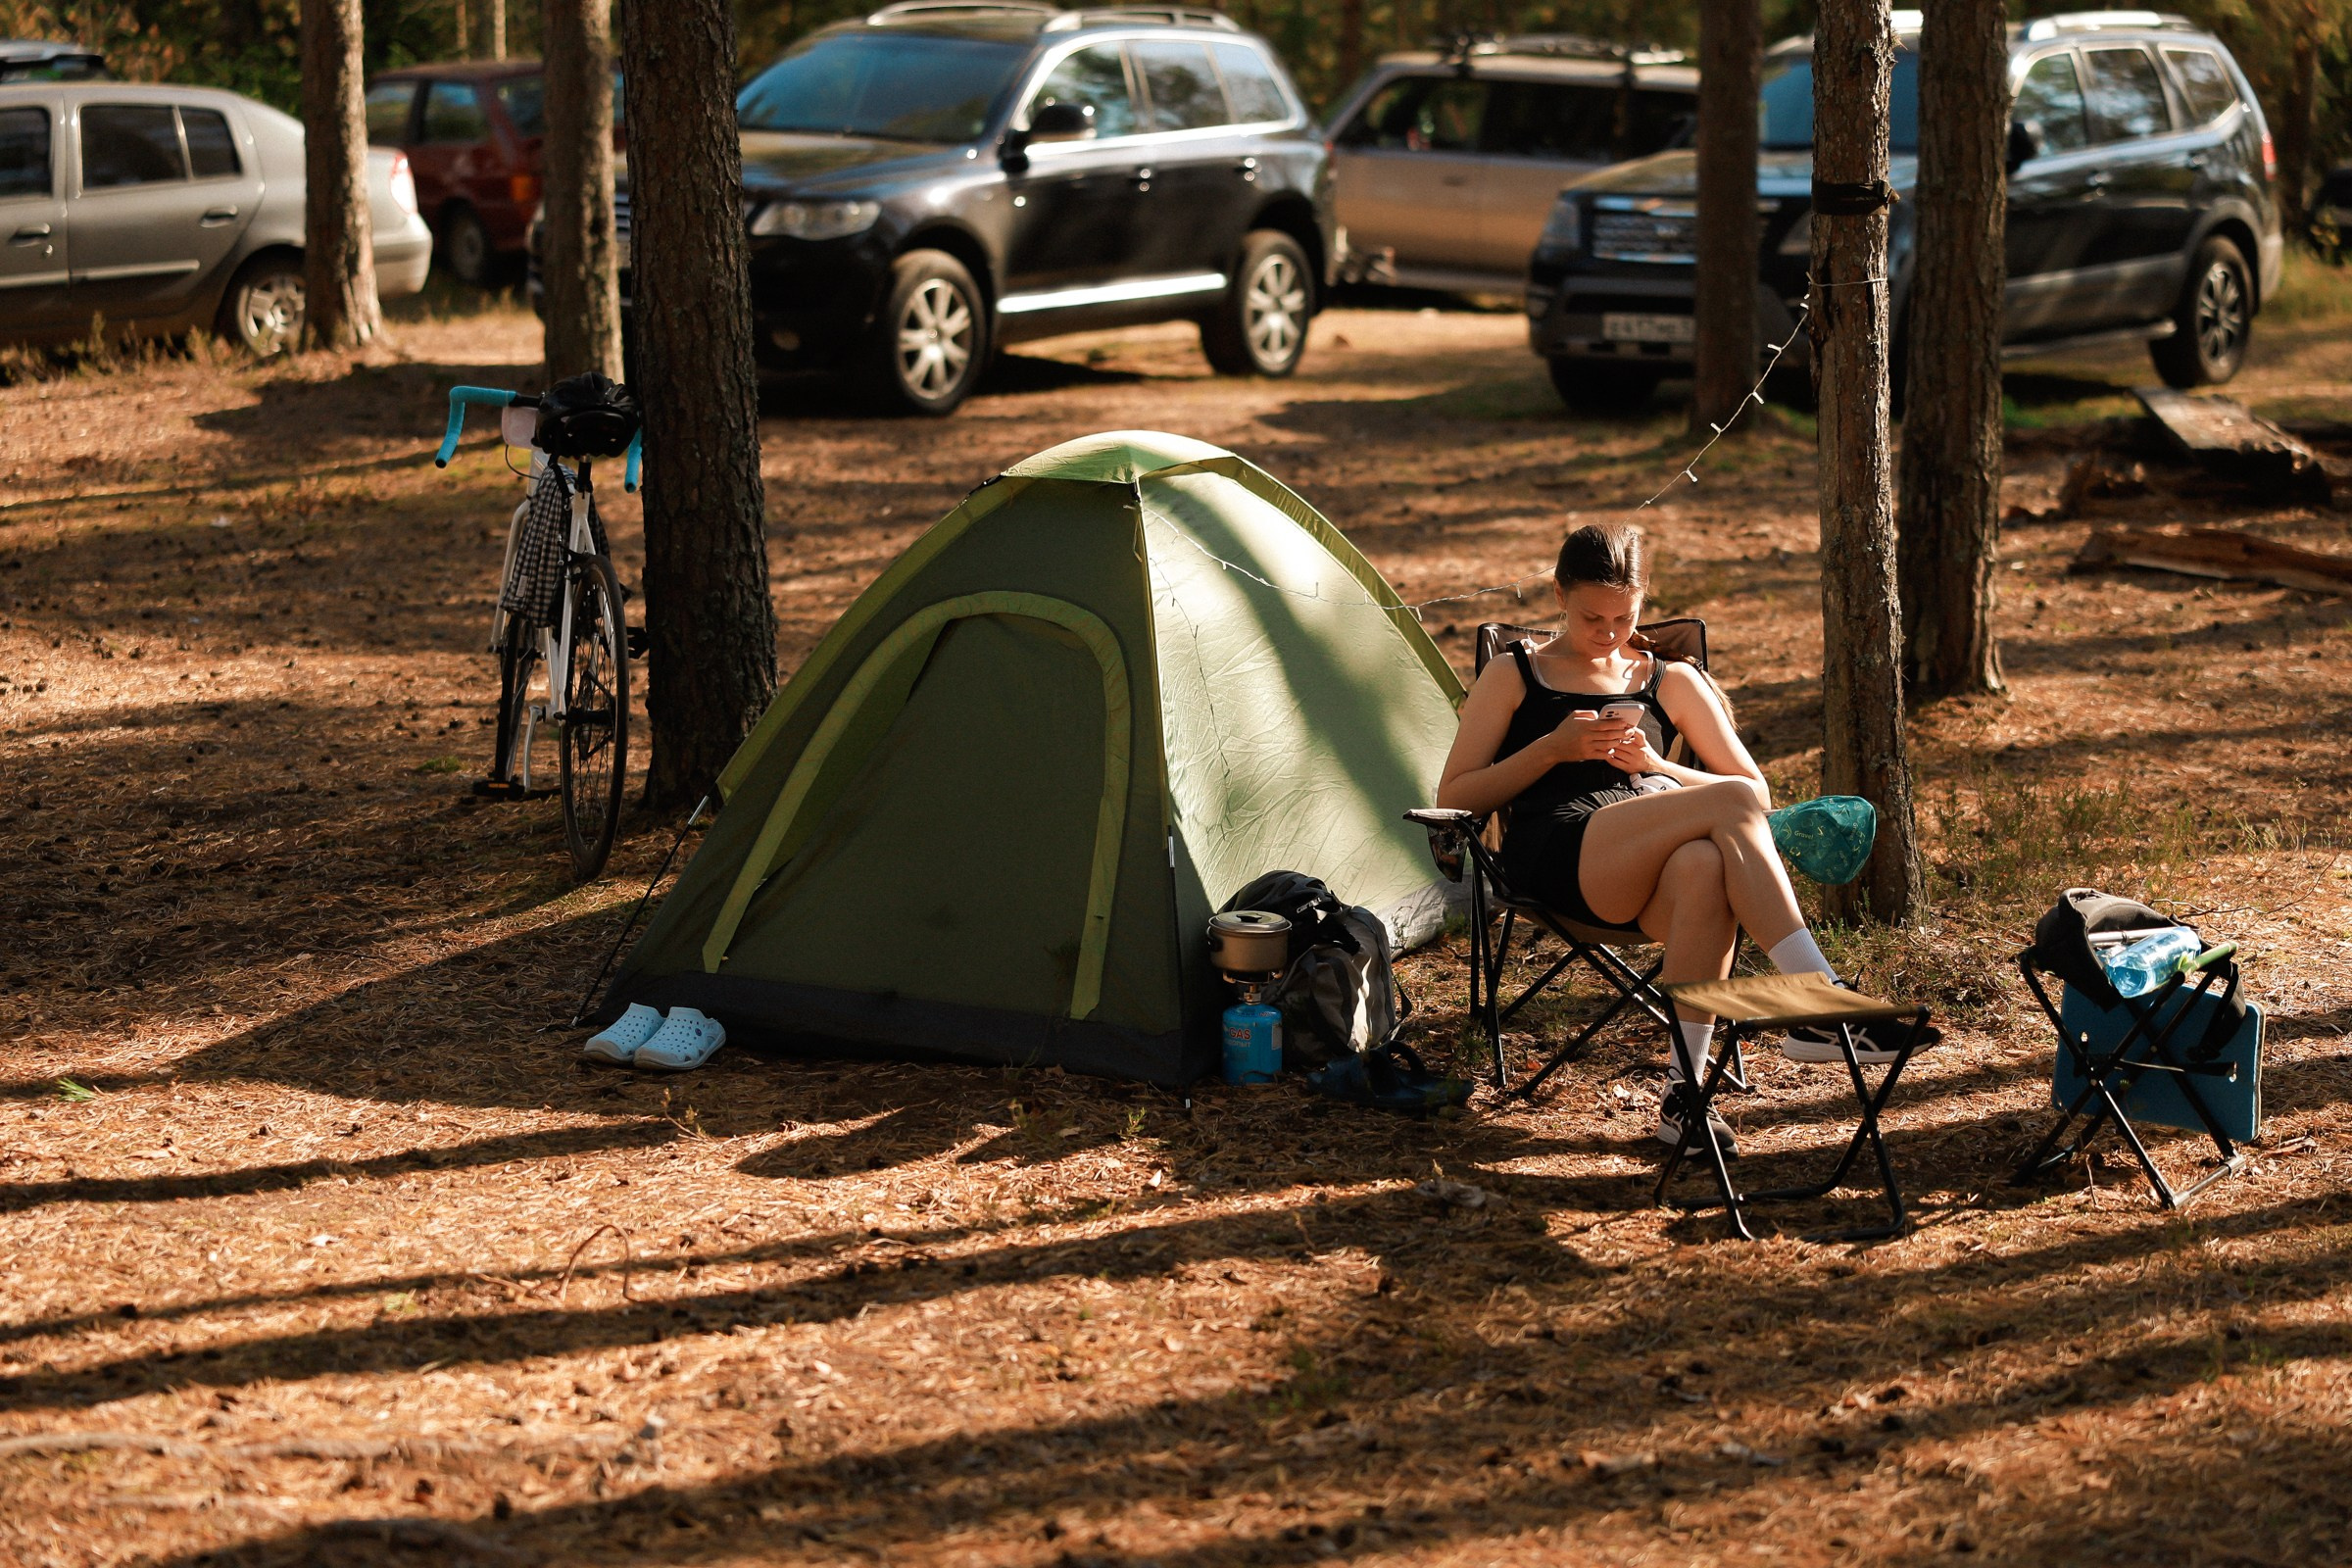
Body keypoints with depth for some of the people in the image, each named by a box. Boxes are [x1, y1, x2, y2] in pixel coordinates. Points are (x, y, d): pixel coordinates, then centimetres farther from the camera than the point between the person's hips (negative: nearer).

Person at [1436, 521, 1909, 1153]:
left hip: (1645, 872, 3)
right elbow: (1453, 798, 13)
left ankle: (1684, 1089, -39)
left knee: (1704, 868, -41)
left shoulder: (1672, 682, 25)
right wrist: (1554, 749, -2)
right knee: (1730, 803, -31)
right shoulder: (1512, 676, 20)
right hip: (1555, 859, -3)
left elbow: (1761, 792, 21)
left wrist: (1656, 767, 3)